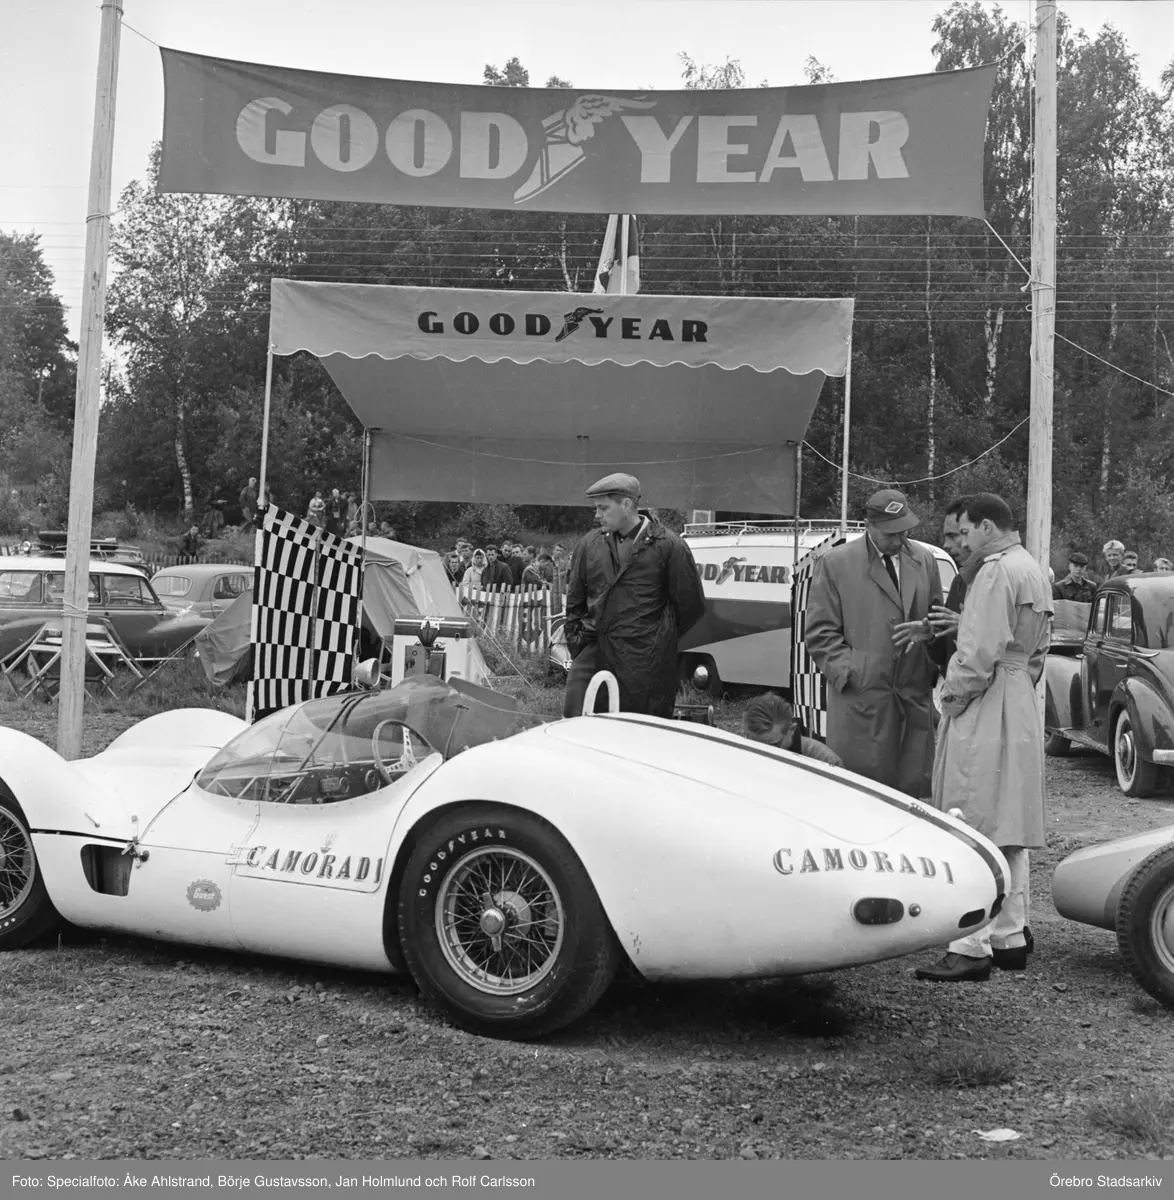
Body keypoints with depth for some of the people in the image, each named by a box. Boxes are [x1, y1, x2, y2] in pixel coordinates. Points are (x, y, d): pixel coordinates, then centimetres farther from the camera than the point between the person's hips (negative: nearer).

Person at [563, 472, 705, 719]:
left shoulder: (667, 546, -5)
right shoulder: (590, 544, 9)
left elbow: (691, 605, 2)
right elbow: (575, 601, 19)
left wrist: (662, 638, 7)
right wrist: (576, 640, 11)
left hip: (644, 660, -4)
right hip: (593, 650, 4)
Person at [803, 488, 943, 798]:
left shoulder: (924, 560, 12)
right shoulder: (836, 563, -1)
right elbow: (820, 634, 0)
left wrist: (927, 629, -3)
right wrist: (852, 672, -12)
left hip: (914, 696, 4)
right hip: (860, 698, -4)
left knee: (910, 794, 6)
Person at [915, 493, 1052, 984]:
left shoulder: (995, 570, -15)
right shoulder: (1035, 572, 18)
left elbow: (981, 650, -21)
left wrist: (953, 696, -9)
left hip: (986, 710, -10)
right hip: (1022, 706, 10)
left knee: (973, 831, -7)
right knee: (1009, 831, 14)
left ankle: (973, 947, -5)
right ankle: (1010, 937, 22)